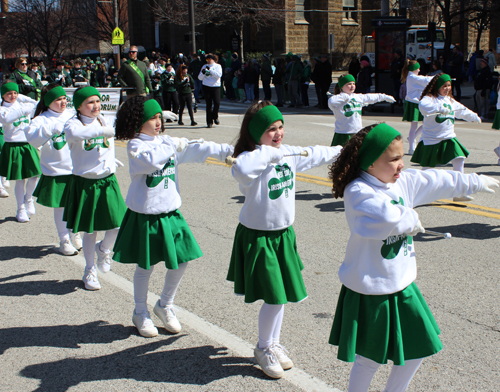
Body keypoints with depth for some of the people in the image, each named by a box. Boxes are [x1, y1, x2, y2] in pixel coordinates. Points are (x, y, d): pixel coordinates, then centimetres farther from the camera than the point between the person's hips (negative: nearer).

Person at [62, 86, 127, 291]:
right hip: (85, 183, -4)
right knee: (90, 230, 6)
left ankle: (103, 249, 28)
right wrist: (103, 130, -46)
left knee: (117, 223, -4)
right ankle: (90, 271, 24)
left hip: (108, 181, 4)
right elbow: (74, 132, -37)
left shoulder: (105, 120, 5)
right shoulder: (74, 123, -12)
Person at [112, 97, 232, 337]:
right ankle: (140, 313, 29)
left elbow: (195, 150, 5)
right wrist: (171, 147, -24)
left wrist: (226, 150, -3)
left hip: (170, 212, 6)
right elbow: (149, 161, -32)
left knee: (181, 261, 6)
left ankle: (165, 305, 30)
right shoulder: (135, 146, -11)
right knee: (145, 265, 7)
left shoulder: (167, 142, 7)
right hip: (145, 216, -5)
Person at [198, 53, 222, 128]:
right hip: (206, 87, 1)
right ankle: (209, 122, 5)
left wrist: (210, 70, -16)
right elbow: (200, 78, 9)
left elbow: (218, 75, -11)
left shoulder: (218, 66, 6)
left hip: (216, 86, -1)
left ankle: (215, 117, 12)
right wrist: (203, 72, -11)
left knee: (217, 102, -14)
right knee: (209, 105, 0)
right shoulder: (204, 66, 12)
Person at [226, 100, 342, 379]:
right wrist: (269, 152, -36)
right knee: (275, 298, -2)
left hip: (284, 234, 7)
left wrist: (340, 151, 35)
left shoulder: (288, 153, 3)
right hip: (258, 238, -7)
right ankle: (263, 349, 22)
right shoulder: (252, 160, -22)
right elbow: (241, 169, -48)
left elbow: (313, 156, 23)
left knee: (283, 294, 16)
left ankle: (274, 344, 36)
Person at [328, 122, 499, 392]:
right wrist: (411, 218, -21)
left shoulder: (404, 182, 2)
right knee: (370, 359, 7)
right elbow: (387, 215, -42)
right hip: (371, 291, -8)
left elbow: (441, 182, 17)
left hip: (402, 286, 8)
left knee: (417, 351, 18)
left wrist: (477, 182, 27)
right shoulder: (357, 192, -24)